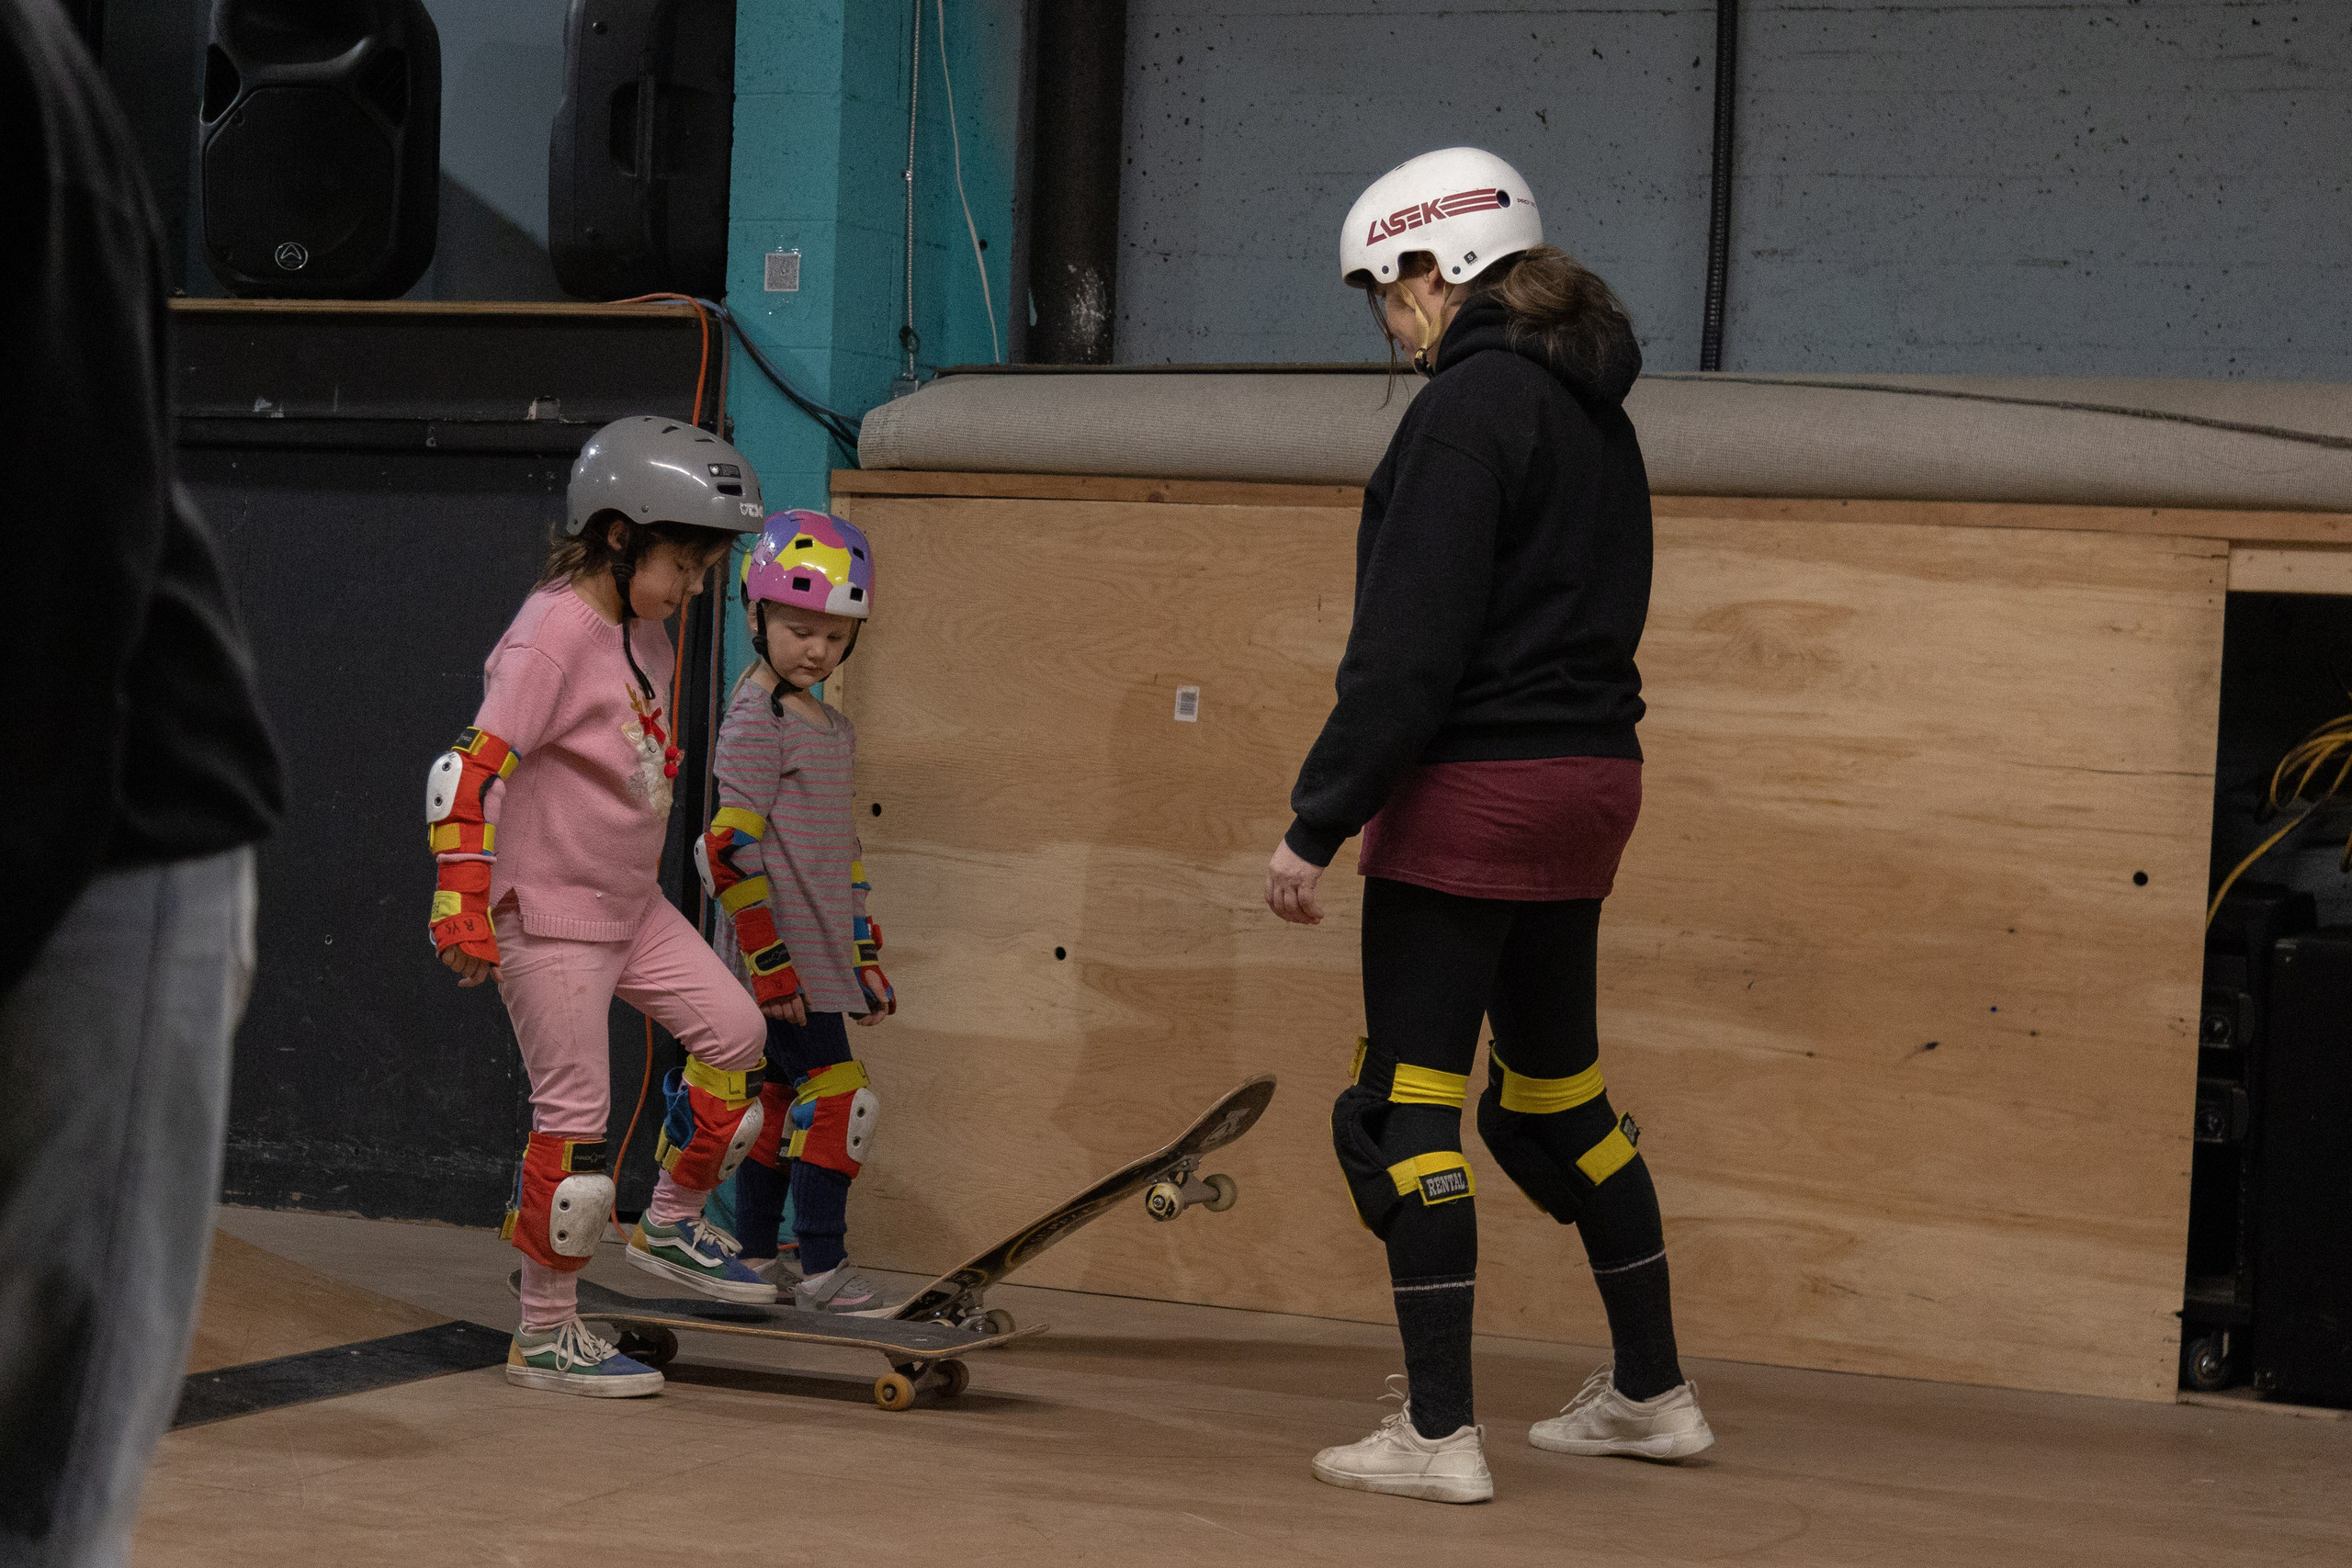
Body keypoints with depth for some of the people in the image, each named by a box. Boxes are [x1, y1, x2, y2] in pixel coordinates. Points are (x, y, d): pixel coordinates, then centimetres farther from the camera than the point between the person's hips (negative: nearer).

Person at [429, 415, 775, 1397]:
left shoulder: (645, 633, 8)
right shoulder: (554, 633, -20)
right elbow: (472, 765, -25)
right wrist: (462, 899, -31)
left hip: (629, 903, 9)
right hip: (546, 912, -9)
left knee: (733, 1030, 4)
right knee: (574, 1115, -5)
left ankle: (672, 1224, 23)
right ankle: (546, 1336, 6)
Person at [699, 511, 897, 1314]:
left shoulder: (831, 728, 16)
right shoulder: (757, 720, -11)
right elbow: (730, 846, -16)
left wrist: (867, 957, 22)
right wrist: (771, 960, -19)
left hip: (819, 948, 9)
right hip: (778, 949, -9)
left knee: (784, 1098, 12)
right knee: (836, 1092, -12)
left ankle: (755, 1257, 20)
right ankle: (822, 1270, -10)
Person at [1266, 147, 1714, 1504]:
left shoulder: (1470, 404, -14)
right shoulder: (1594, 411, 14)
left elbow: (1410, 645, -19)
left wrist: (1319, 822, -17)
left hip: (1473, 794, -9)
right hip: (1590, 776, 9)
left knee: (1408, 1104, -4)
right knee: (1558, 1087, 19)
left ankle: (1439, 1433, -4)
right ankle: (1652, 1391, 28)